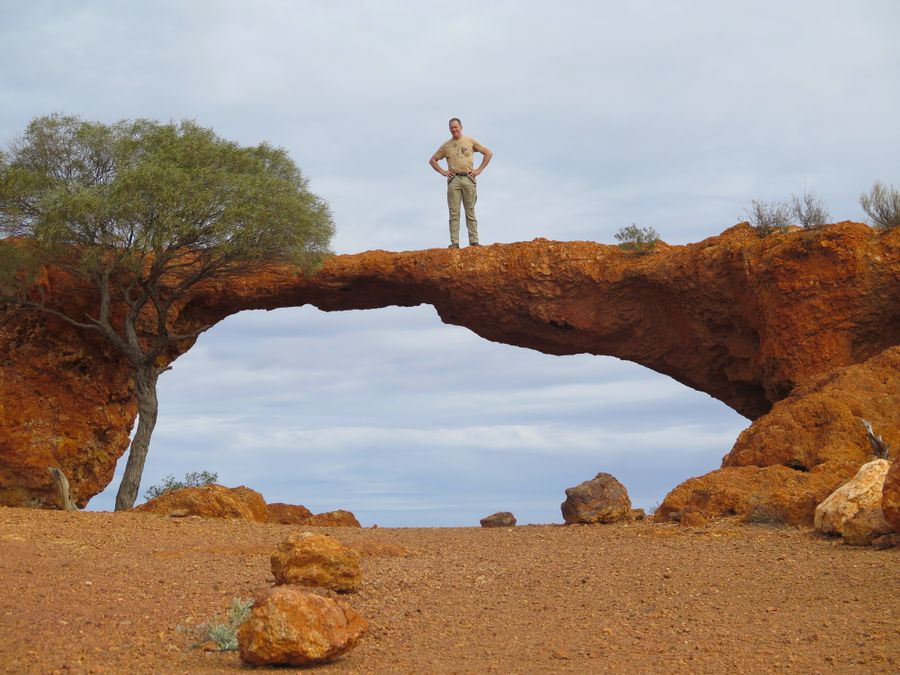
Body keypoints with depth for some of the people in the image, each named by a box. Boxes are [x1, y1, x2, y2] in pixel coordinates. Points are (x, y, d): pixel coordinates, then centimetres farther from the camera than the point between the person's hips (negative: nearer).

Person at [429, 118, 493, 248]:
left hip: (468, 179, -1)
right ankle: (454, 243, -7)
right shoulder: (446, 146, 13)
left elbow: (488, 153, 12)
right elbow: (432, 160, 20)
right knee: (454, 213, -5)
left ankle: (474, 241, 0)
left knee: (470, 212, 0)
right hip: (454, 179, 1)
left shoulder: (470, 141, 10)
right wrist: (442, 171, 5)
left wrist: (479, 170, 4)